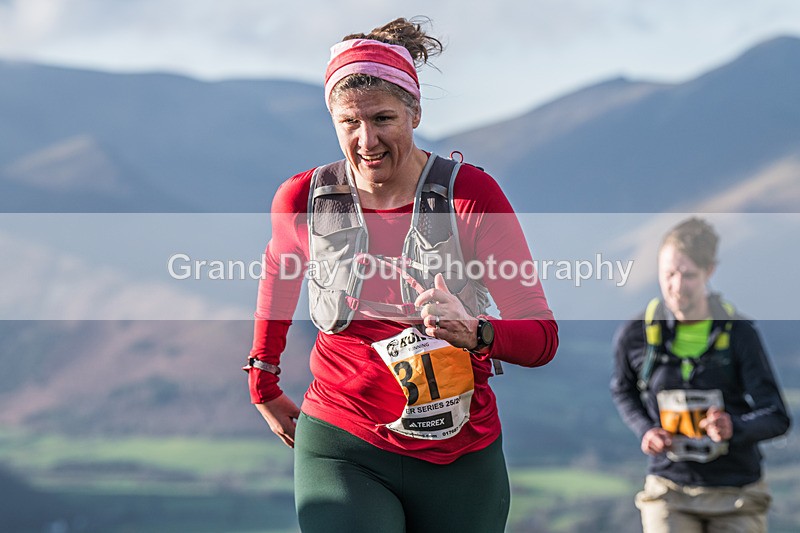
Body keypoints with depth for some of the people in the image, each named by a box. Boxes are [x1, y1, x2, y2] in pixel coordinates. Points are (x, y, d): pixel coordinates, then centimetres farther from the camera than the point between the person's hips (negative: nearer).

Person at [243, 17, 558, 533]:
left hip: (461, 459, 0)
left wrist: (474, 333, -30)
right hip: (341, 450, 0)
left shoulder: (471, 194, -10)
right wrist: (264, 384, 27)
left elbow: (542, 336, -10)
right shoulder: (302, 199, -4)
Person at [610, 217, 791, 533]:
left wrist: (734, 427, -32)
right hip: (670, 492, 0)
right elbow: (624, 391, 17)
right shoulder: (635, 336, -5)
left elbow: (776, 417, -11)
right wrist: (645, 430, -2)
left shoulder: (738, 333, -10)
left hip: (736, 495, 0)